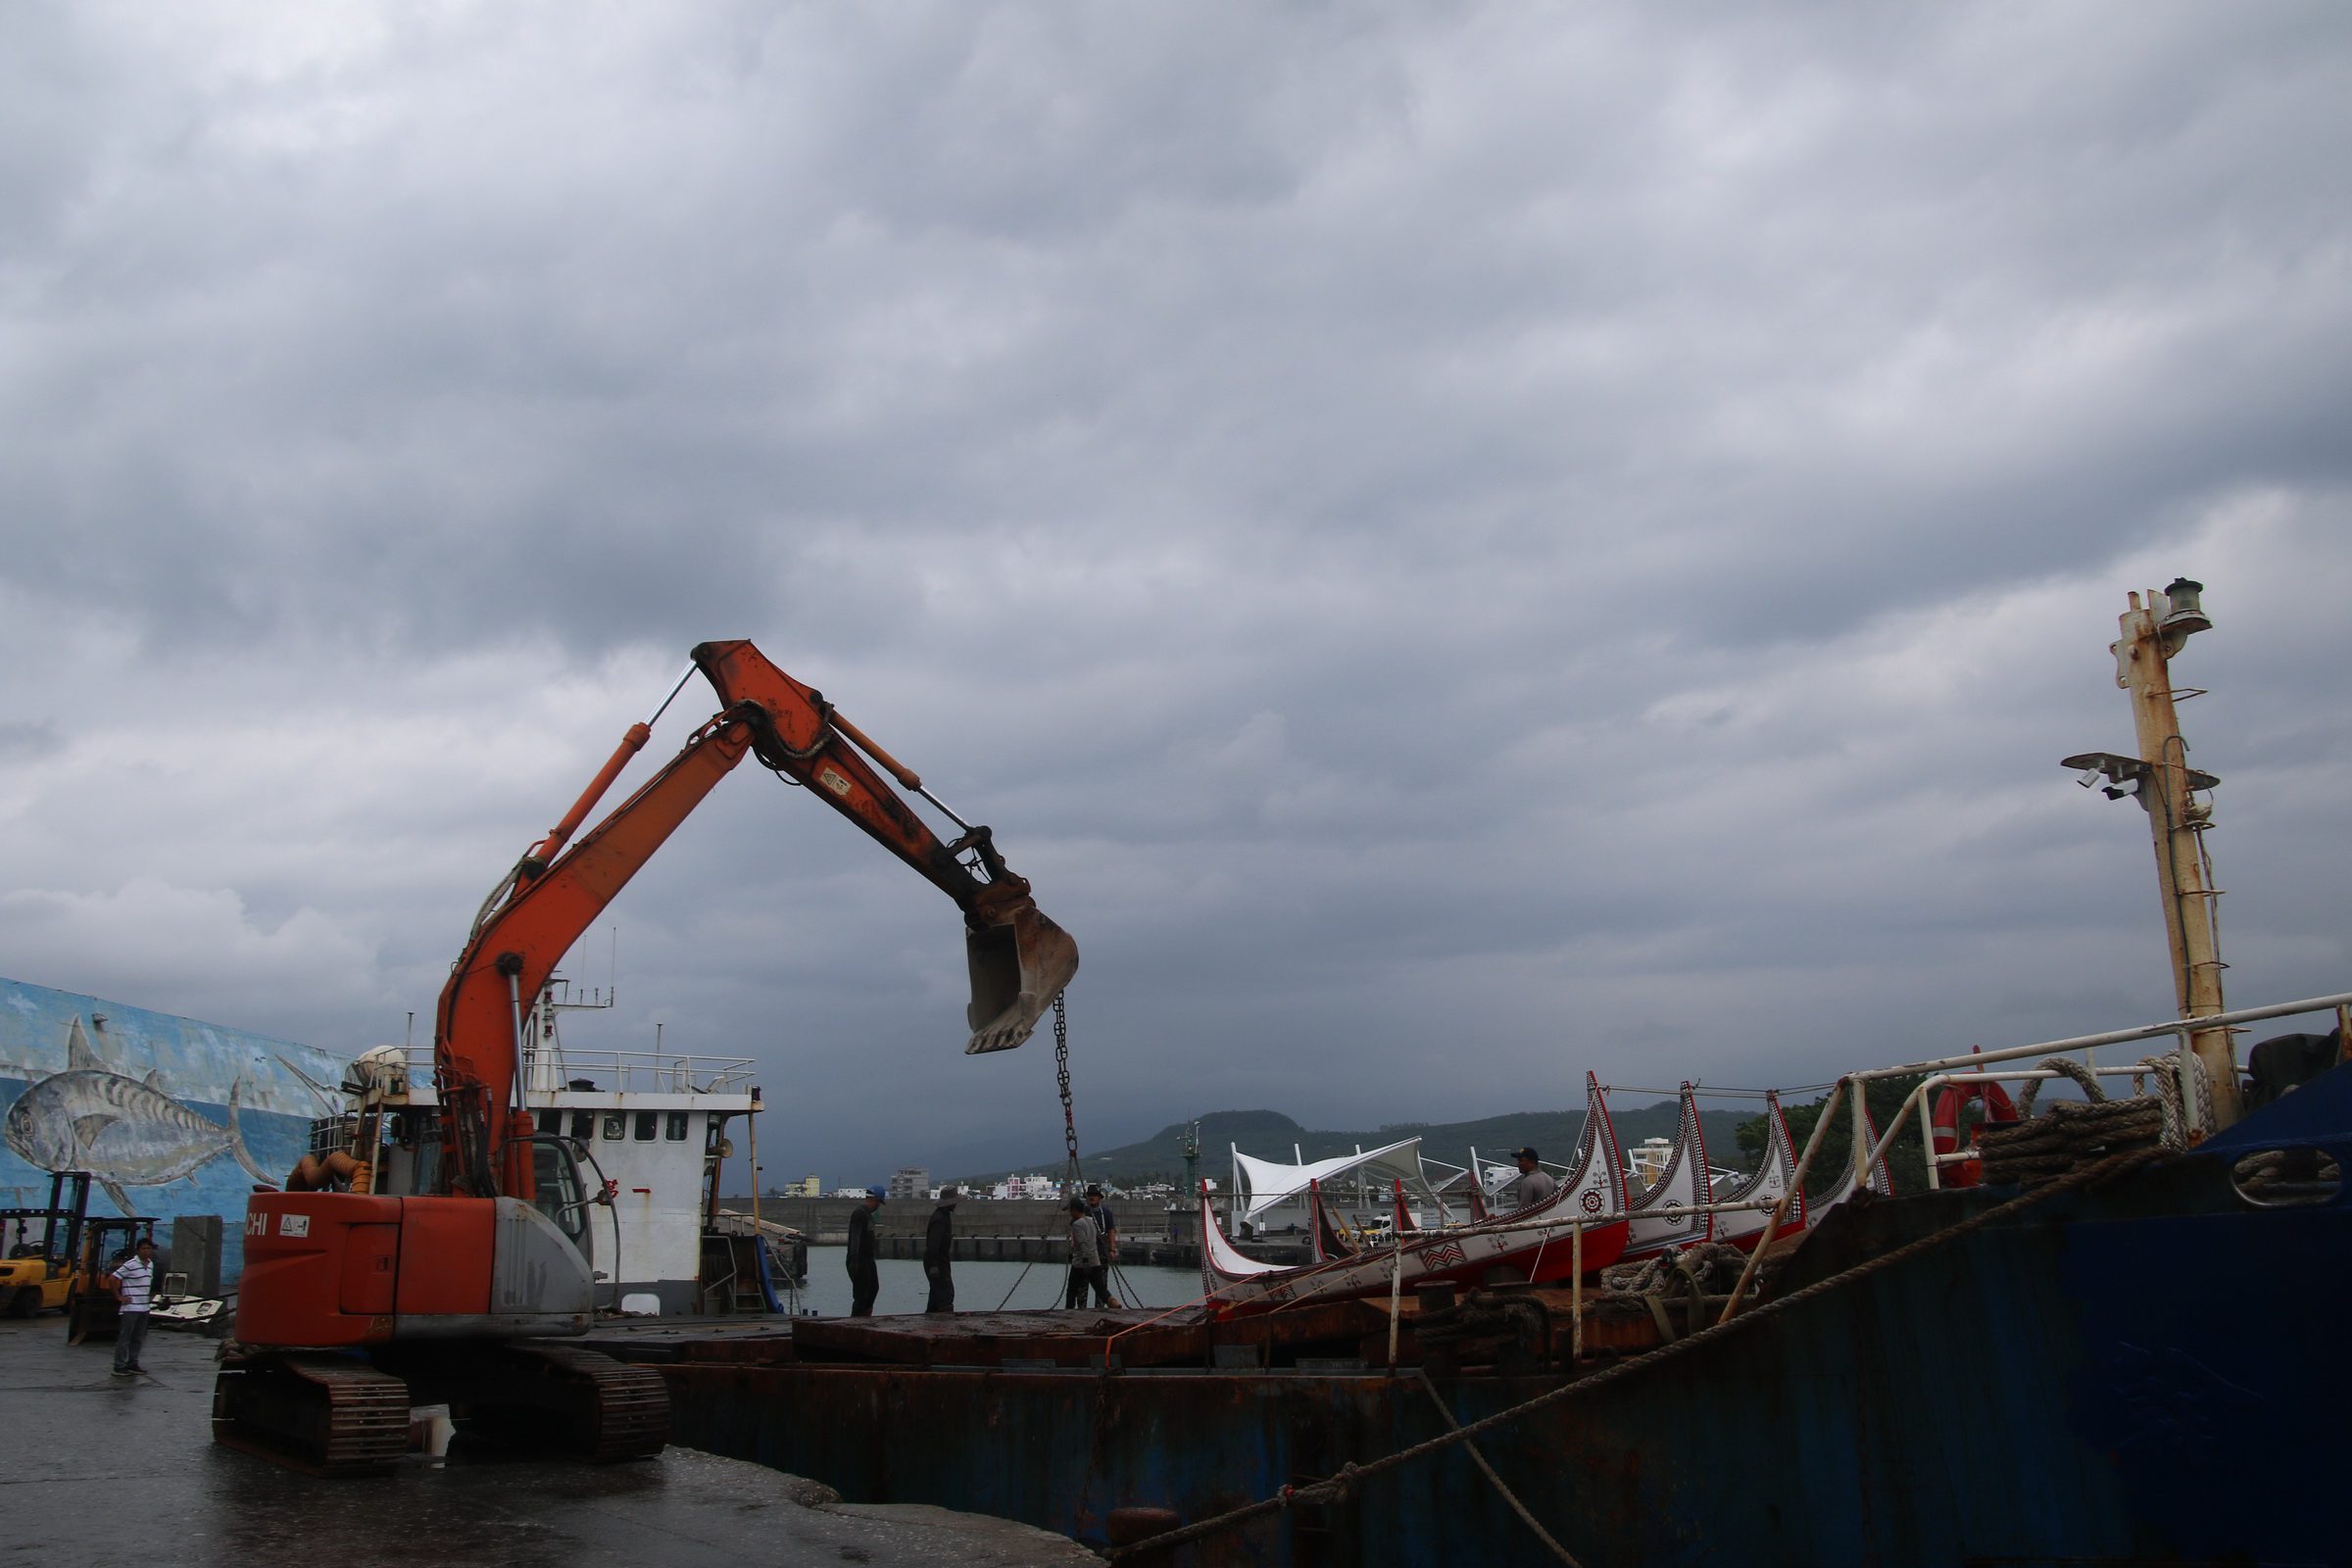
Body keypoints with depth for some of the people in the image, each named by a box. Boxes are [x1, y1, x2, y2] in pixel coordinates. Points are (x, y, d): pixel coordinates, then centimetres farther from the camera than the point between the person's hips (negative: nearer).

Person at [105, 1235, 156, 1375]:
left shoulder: (151, 1264, 11)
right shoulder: (130, 1265, -13)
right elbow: (112, 1279, -16)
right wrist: (119, 1297, -12)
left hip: (144, 1308, 8)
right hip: (131, 1308, -8)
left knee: (138, 1339, 14)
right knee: (124, 1338, -2)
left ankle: (132, 1364, 22)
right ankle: (119, 1367, 2)